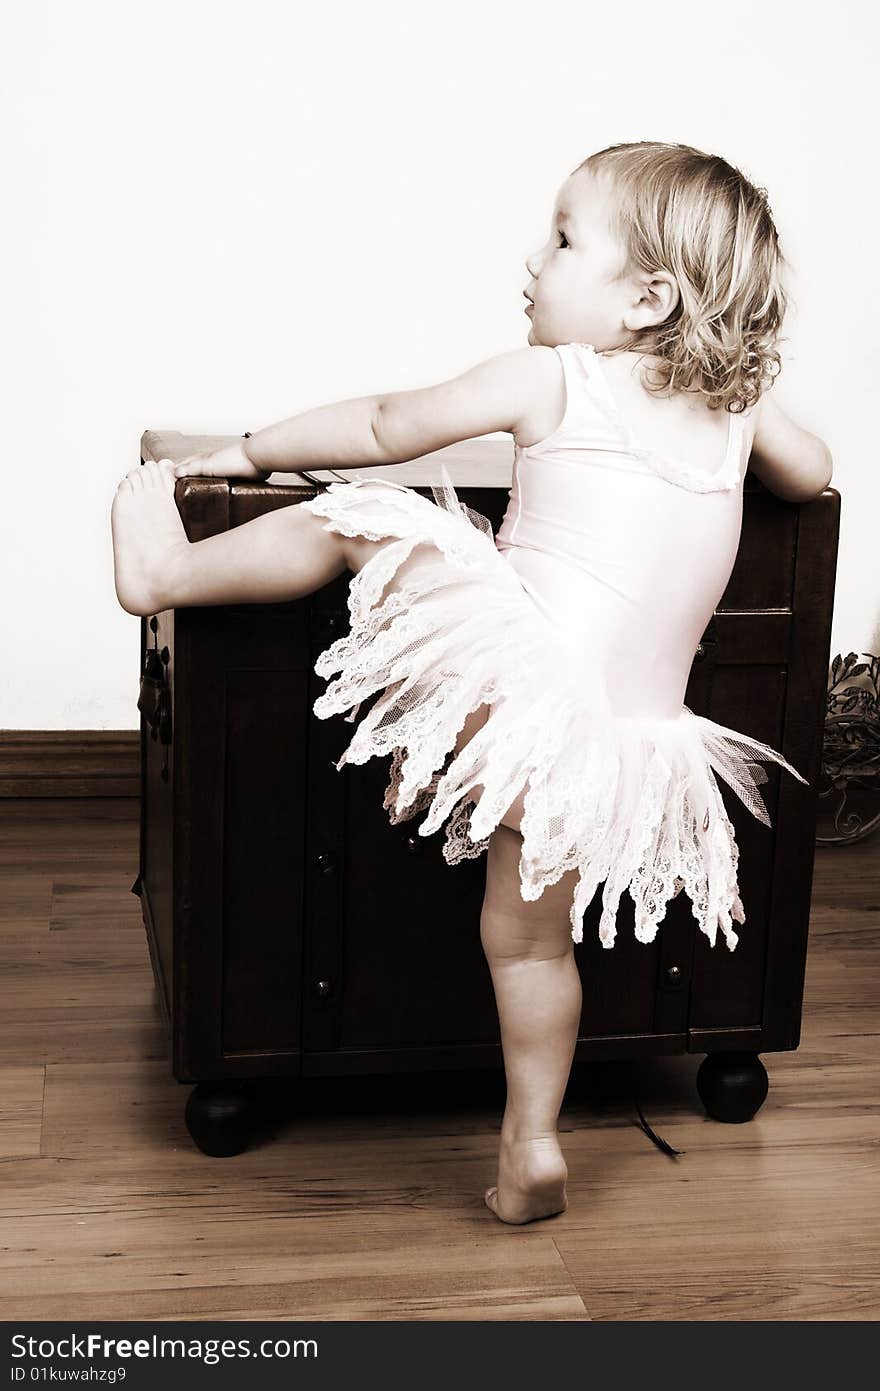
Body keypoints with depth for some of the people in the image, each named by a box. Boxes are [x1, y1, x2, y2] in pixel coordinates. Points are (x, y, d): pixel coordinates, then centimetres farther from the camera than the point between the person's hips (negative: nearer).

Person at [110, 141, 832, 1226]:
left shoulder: (550, 379, -1)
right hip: (639, 750, 6)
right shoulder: (739, 403, 12)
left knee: (363, 518, 4)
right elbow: (812, 476, 32)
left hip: (528, 689, -6)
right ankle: (531, 1152, 32)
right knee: (527, 930, 23)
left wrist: (247, 452, 22)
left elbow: (382, 428, 9)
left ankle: (171, 569, 17)